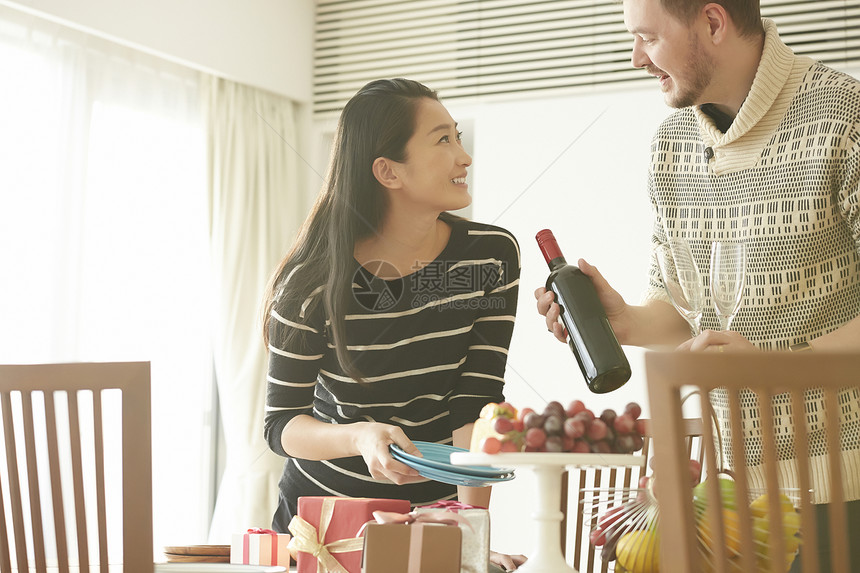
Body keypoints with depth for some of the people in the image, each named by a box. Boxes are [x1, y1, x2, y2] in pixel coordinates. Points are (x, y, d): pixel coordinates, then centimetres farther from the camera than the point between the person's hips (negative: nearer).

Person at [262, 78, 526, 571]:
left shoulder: (492, 256, -12)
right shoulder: (313, 284, -18)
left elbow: (477, 405, -15)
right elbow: (281, 423, -14)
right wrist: (361, 438, -34)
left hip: (437, 506, 2)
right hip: (327, 501, -1)